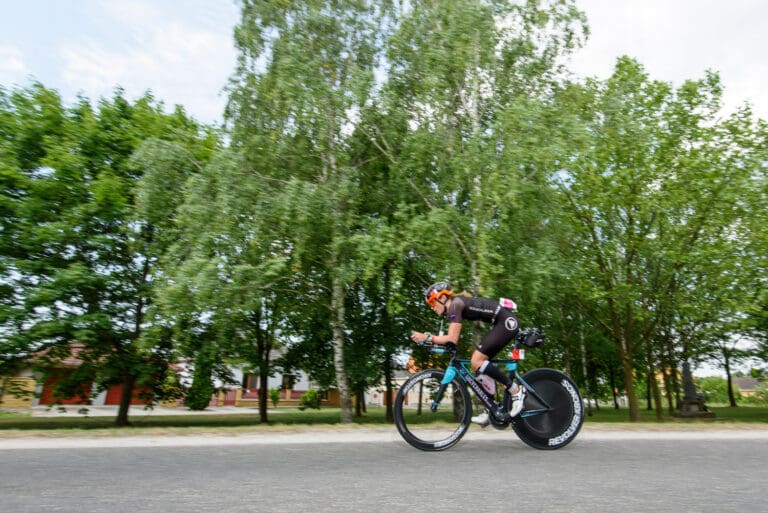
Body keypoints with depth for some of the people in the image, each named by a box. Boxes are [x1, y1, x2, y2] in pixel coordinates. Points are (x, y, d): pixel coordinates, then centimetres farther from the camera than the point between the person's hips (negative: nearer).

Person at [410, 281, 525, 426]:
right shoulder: (454, 306, 13)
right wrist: (428, 338, 2)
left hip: (506, 322, -10)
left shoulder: (455, 304, -15)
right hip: (504, 323, 10)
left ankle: (516, 391, -4)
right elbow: (451, 338, 11)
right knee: (480, 363, 7)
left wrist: (427, 338, -18)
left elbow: (452, 339, -22)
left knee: (477, 361, -13)